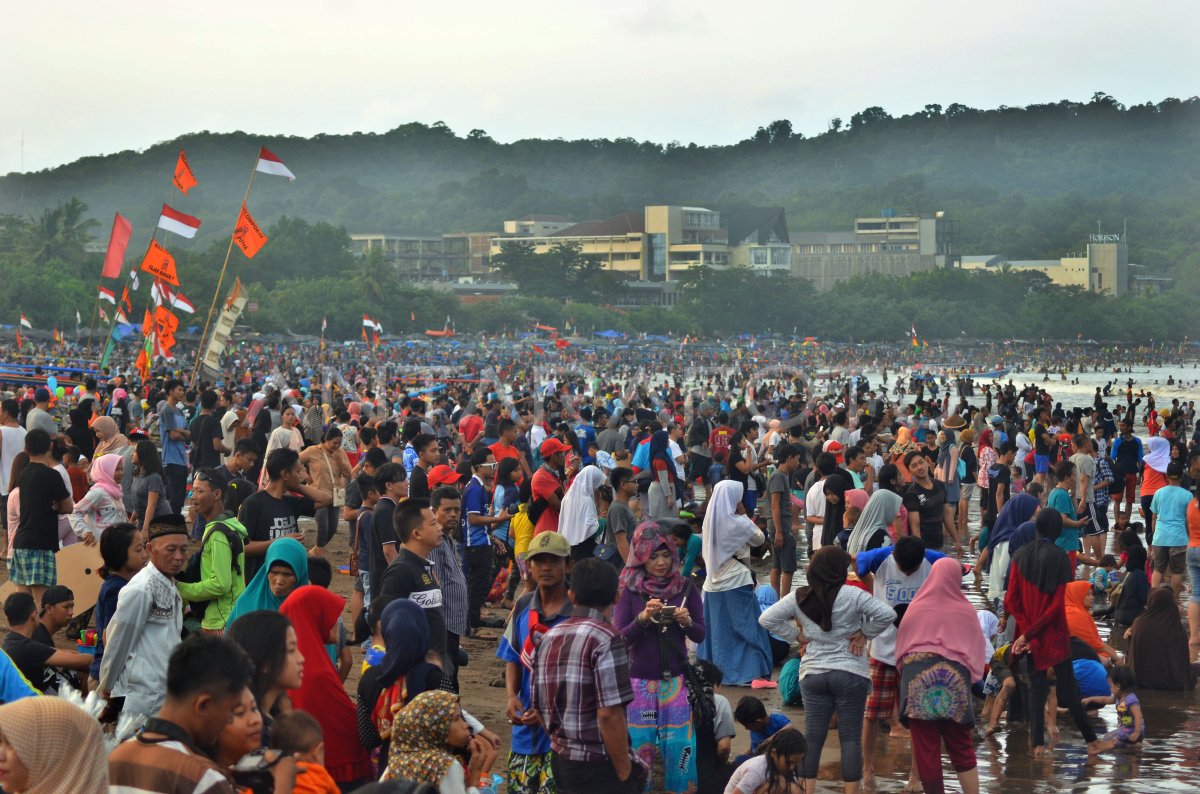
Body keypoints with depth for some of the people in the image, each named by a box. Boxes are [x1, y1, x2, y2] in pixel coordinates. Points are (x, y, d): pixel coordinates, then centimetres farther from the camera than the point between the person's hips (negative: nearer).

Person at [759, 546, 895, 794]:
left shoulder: (798, 598, 1)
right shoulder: (852, 595, -11)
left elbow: (766, 619, 4)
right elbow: (887, 614, -17)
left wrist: (796, 635, 6)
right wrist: (865, 634, -4)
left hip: (812, 675, 3)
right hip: (850, 674, -3)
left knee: (812, 736, 8)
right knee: (851, 737, 4)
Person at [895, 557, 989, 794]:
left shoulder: (916, 607, 6)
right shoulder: (965, 610, 6)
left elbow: (901, 646, 14)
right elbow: (977, 649, 8)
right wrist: (971, 675, 19)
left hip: (918, 679, 0)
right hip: (955, 679, 1)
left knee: (925, 748, 2)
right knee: (961, 746, 7)